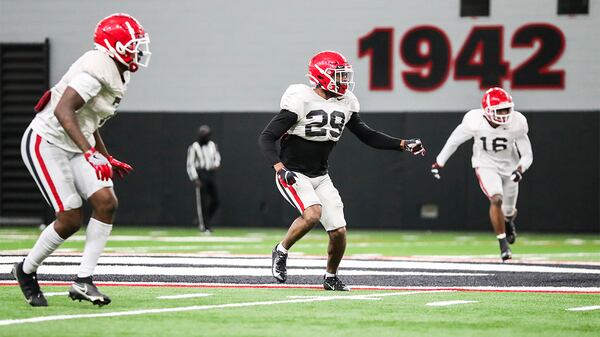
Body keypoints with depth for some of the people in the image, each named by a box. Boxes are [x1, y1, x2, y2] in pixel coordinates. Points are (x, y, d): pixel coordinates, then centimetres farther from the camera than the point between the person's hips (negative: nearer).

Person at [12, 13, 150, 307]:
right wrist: (90, 153, -38)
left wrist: (107, 159, 23)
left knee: (106, 203, -8)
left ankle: (83, 281, -5)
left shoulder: (117, 74, 10)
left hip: (74, 147, 9)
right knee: (71, 219, -11)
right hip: (47, 143, -9)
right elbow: (63, 111, -31)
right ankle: (26, 271, 13)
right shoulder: (98, 70, -22)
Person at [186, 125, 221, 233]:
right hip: (200, 174, -6)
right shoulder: (194, 147, -7)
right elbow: (190, 164, -8)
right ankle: (204, 226, 2)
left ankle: (203, 221, 21)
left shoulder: (212, 145, 11)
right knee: (202, 202, -4)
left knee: (215, 201, 3)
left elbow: (217, 157, 23)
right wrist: (195, 178, -15)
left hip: (211, 174, 6)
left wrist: (216, 165, 0)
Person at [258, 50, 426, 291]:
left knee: (338, 232, -1)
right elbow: (267, 138, -18)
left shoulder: (345, 103, 1)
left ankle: (331, 277, 25)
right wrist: (279, 168, -33)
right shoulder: (300, 100, -19)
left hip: (320, 176, 6)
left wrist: (403, 144, 4)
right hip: (293, 174, -6)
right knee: (313, 213, -30)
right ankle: (281, 251, -5)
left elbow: (366, 135, 14)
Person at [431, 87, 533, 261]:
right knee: (496, 199, -25)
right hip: (486, 165, -2)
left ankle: (509, 220, 53)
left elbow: (527, 155, -14)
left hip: (509, 166, 2)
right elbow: (454, 141, -8)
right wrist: (439, 162, 1)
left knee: (508, 211, 12)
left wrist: (519, 169, -35)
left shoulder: (516, 124, -24)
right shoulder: (474, 122, -26)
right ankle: (504, 245, -10)